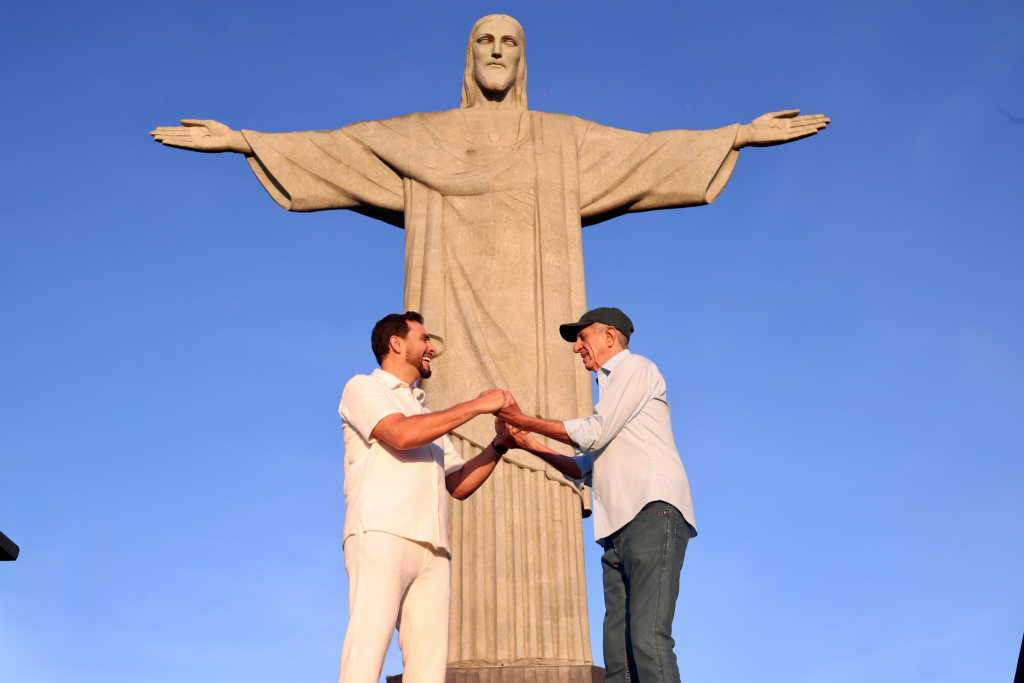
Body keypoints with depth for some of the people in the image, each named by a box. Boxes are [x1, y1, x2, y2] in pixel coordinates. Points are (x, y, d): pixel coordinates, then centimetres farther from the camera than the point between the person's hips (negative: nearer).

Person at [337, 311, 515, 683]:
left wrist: (500, 445, 12)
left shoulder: (425, 415, 33)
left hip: (432, 550, 7)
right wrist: (477, 405, -4)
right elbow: (402, 435, -10)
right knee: (367, 652, -18)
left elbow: (459, 485, 26)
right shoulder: (362, 388, 11)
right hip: (381, 536, -6)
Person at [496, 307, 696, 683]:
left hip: (653, 513, -9)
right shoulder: (611, 387, 34)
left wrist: (524, 419, 3)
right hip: (619, 528, 9)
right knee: (618, 649, -2)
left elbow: (594, 434, -4)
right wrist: (532, 446, 22)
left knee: (648, 638, -22)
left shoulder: (634, 367, 7)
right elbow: (586, 469, 31)